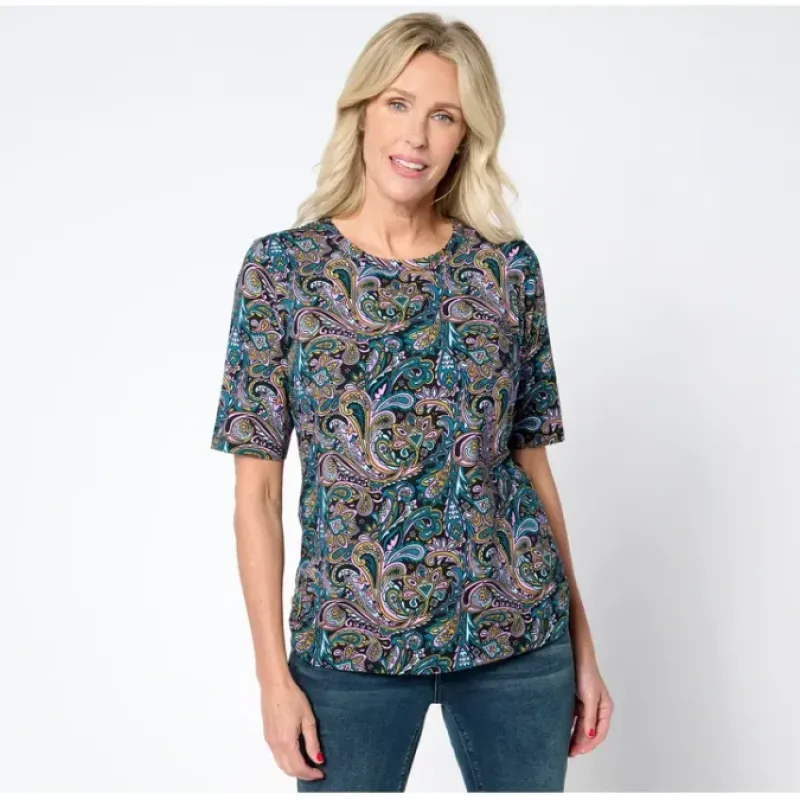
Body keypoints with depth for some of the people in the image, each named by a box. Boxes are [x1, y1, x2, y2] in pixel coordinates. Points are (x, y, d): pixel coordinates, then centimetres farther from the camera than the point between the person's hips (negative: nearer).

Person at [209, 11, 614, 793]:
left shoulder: (509, 267, 2)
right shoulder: (282, 266, -4)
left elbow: (532, 460, 7)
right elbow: (257, 489, -3)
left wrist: (581, 640, 8)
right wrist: (273, 672, -5)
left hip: (518, 629, 2)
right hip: (350, 639, -1)